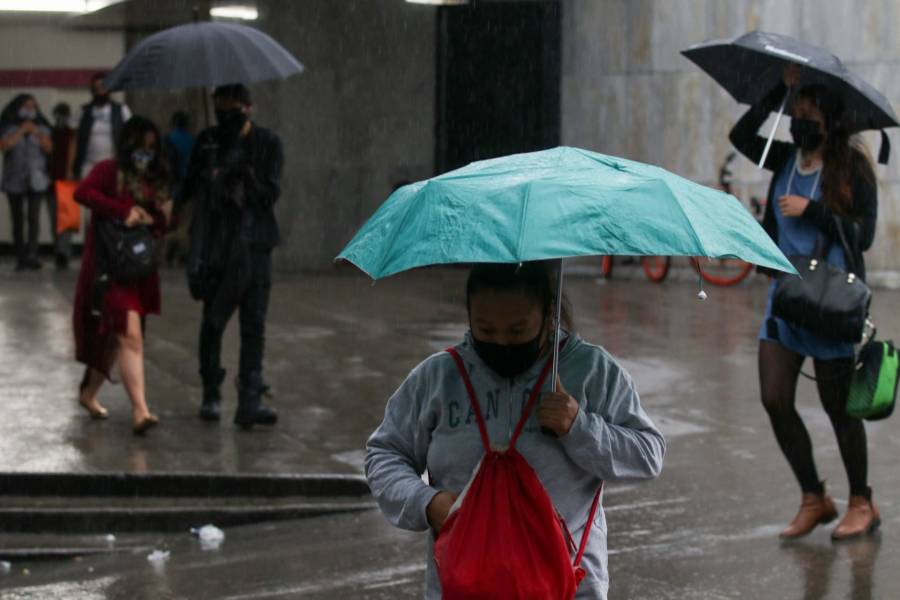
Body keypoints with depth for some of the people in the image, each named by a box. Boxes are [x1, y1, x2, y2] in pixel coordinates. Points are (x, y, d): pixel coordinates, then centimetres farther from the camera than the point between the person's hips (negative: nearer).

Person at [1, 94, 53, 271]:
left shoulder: (41, 127, 11)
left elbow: (49, 148, 3)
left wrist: (37, 133, -8)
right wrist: (21, 131, -11)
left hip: (36, 180, 0)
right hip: (14, 181, 0)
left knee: (34, 217, -14)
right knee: (18, 219, 2)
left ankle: (31, 254, -20)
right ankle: (20, 257, 5)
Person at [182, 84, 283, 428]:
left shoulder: (267, 144, 1)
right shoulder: (208, 142, 7)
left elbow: (270, 196, -5)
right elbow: (189, 188, 8)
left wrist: (244, 175, -19)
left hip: (254, 244, -2)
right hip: (215, 245, 2)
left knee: (254, 323, -6)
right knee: (213, 321, 6)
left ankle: (250, 401, -8)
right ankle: (211, 395, 18)